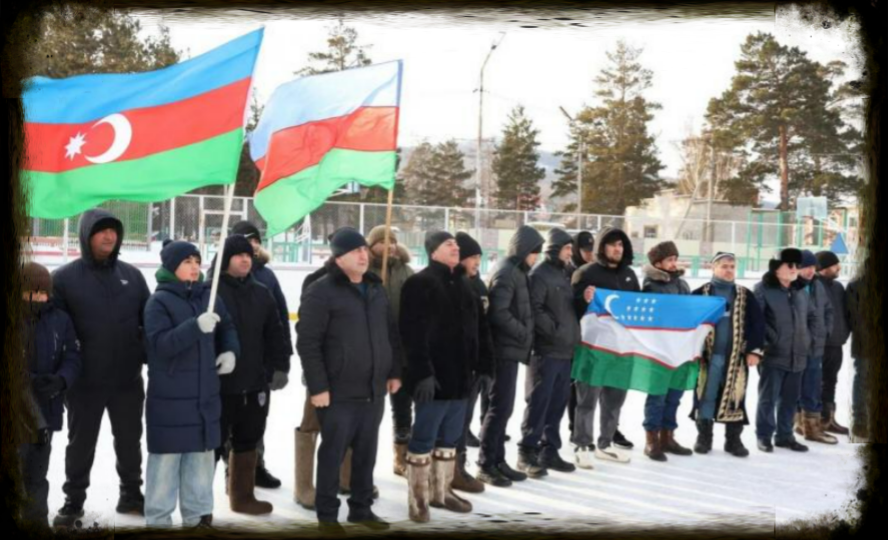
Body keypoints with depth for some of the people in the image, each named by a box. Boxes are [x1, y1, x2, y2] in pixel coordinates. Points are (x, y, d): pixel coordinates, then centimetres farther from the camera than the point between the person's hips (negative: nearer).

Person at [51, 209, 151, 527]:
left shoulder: (132, 275, 5)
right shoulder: (65, 277, -6)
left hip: (128, 379, 3)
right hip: (85, 381, -3)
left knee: (130, 440, 15)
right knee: (81, 442, 10)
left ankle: (131, 495, 31)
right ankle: (73, 501, 25)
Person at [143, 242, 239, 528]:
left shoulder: (210, 297, 8)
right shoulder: (159, 301, -9)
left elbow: (227, 327, 21)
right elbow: (160, 343, -21)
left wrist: (230, 351, 1)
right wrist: (196, 326, -33)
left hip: (205, 393, 6)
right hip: (170, 396, -6)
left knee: (202, 454, 13)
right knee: (167, 457, 0)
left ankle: (197, 515, 26)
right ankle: (158, 519, 11)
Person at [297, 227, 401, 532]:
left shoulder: (375, 289, 12)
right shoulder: (321, 292, -10)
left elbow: (390, 333, 19)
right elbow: (307, 343, -15)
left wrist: (394, 372, 14)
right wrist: (318, 386, -18)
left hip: (374, 391, 6)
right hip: (338, 393, -6)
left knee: (366, 454, 13)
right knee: (333, 454, 2)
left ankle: (361, 508, 26)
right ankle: (327, 514, 14)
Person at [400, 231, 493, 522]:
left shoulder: (463, 283, 16)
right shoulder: (420, 283, -11)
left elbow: (478, 328, 20)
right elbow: (414, 333, -18)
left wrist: (483, 366, 16)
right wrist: (422, 372, -24)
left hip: (461, 376, 8)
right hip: (433, 377, -8)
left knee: (450, 437, 16)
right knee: (424, 439, -1)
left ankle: (441, 491, 29)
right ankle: (418, 498, 8)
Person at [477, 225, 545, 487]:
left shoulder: (518, 271, 16)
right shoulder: (506, 272, -14)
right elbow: (499, 313, -22)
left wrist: (526, 336, 7)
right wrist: (524, 334, -14)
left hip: (512, 349, 9)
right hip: (506, 349, -9)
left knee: (504, 407, 13)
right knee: (500, 408, -6)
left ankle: (498, 460, 20)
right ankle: (486, 465, -1)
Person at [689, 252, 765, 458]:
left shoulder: (746, 296, 7)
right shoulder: (700, 294, 0)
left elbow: (757, 324, 6)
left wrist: (755, 350, -2)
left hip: (736, 356, 2)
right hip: (708, 355, -1)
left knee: (734, 397, 4)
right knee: (706, 395, 4)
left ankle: (733, 439, 15)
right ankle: (703, 436, 17)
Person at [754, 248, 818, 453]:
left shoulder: (800, 291, 14)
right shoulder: (763, 289, -7)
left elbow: (813, 316, 26)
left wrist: (809, 338, 16)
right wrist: (764, 341, -16)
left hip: (797, 356, 6)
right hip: (773, 355, -6)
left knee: (790, 398, 12)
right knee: (768, 397, -1)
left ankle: (785, 435, 23)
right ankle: (764, 435, 10)